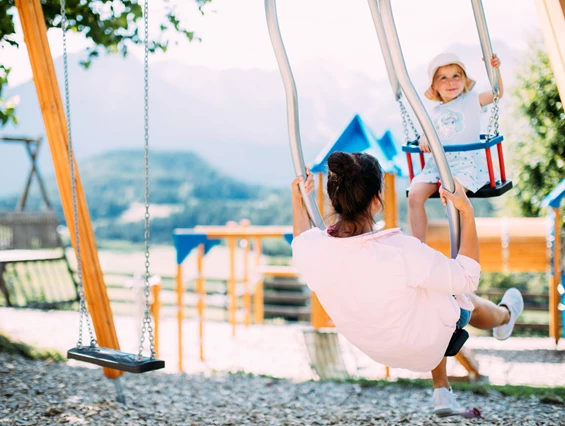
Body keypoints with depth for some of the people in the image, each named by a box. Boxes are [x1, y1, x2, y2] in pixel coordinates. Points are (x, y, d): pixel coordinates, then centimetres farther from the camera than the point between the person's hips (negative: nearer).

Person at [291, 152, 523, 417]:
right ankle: (505, 316, 66)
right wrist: (467, 212, -20)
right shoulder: (401, 253, -41)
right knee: (467, 301, 28)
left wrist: (298, 202, 9)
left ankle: (442, 391, 44)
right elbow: (468, 278, -23)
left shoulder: (309, 249, -27)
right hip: (422, 345, -4)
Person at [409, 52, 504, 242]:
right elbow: (428, 134, 18)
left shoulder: (471, 100, 11)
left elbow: (498, 93, 6)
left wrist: (495, 69, -9)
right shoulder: (434, 113, 20)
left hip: (467, 162, -4)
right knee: (414, 194, -18)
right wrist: (424, 140, -6)